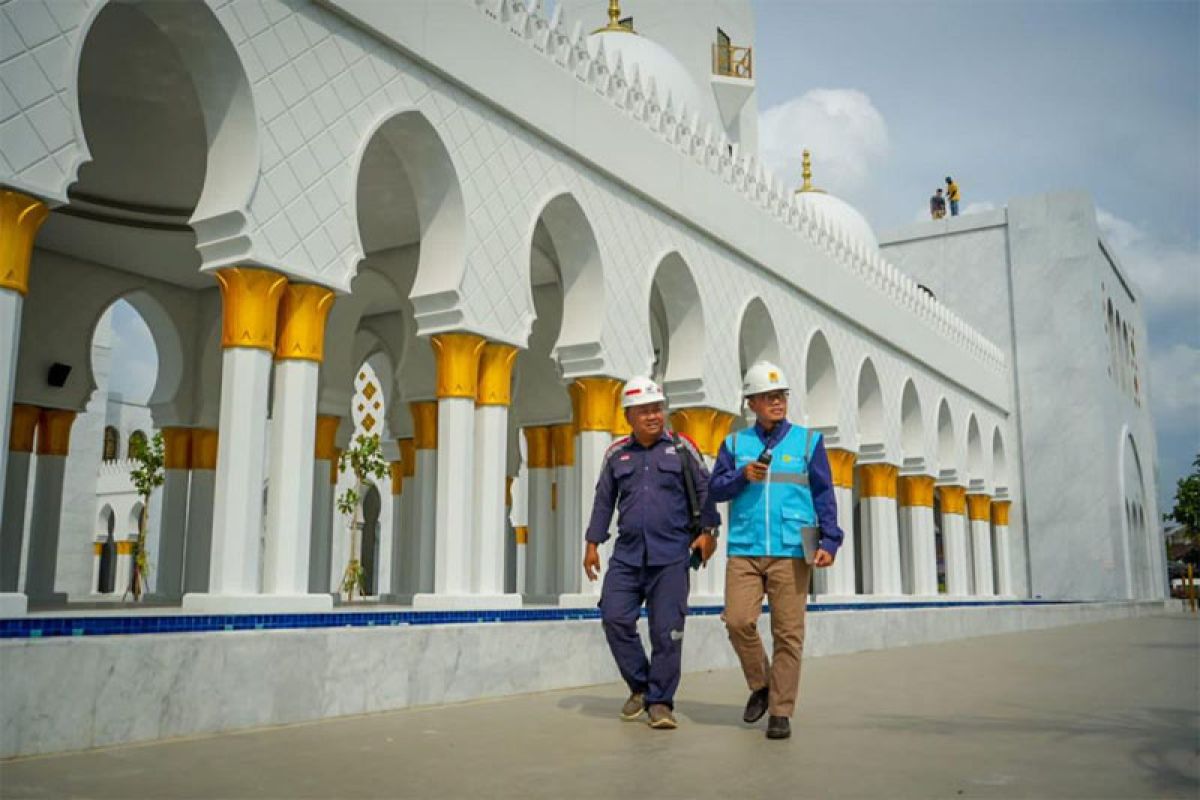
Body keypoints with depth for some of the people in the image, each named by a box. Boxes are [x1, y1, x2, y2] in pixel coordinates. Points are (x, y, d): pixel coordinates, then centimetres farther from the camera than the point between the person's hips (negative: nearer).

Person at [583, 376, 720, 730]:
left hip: (671, 555, -2)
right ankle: (640, 687, 17)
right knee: (615, 618, -4)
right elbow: (603, 500, 15)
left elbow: (704, 489, 7)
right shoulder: (617, 453, 11)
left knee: (667, 629, -2)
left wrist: (707, 531, -2)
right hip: (627, 554, 3)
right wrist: (593, 543, 11)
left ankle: (660, 701, 10)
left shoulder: (681, 448, 5)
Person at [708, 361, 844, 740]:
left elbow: (824, 495, 7)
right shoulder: (735, 443, 14)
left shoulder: (808, 441, 10)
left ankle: (781, 712, 8)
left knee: (788, 632, -2)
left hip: (791, 551, -1)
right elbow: (715, 489, 11)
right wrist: (743, 475, -8)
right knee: (738, 621, -10)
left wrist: (830, 541, -3)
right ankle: (760, 685, 15)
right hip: (744, 550, 1)